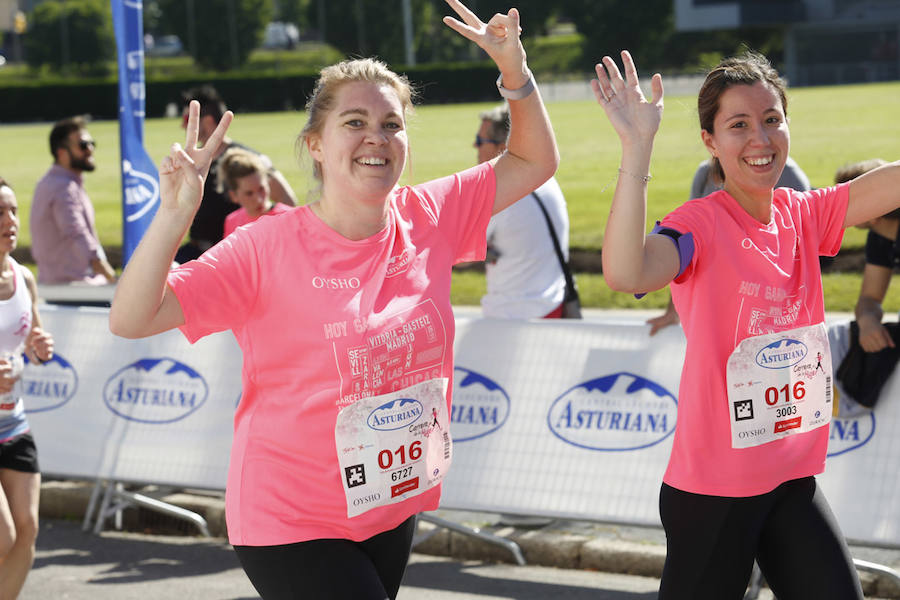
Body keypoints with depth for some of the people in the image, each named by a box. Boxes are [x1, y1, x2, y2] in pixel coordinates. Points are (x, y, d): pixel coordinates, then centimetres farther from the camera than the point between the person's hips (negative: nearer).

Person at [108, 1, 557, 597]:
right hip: (291, 522, -5)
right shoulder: (267, 248, -15)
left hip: (391, 511, 6)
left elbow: (533, 162, 10)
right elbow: (131, 319, -19)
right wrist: (175, 212, -30)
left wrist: (515, 72, -6)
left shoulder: (427, 219, -1)